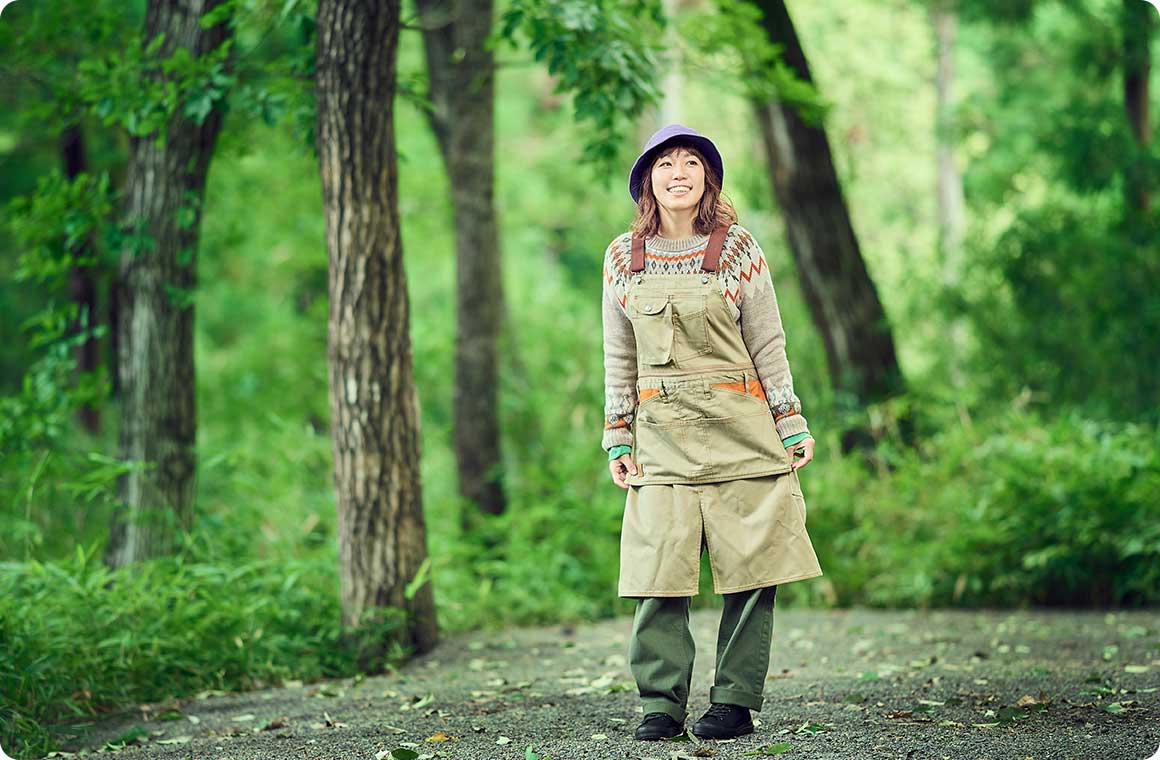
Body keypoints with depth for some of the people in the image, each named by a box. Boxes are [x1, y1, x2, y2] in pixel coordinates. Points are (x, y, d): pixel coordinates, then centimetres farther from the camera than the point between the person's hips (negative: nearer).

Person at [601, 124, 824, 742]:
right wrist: (618, 439, 8)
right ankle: (661, 704, 1)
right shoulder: (623, 257, 7)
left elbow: (768, 347, 5)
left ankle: (734, 702, 5)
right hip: (661, 435, 2)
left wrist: (793, 429, 3)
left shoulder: (737, 248, 2)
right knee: (658, 573, -5)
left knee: (749, 571, -2)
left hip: (739, 429, -1)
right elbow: (618, 359, 13)